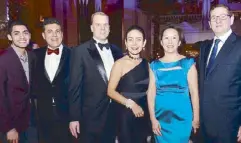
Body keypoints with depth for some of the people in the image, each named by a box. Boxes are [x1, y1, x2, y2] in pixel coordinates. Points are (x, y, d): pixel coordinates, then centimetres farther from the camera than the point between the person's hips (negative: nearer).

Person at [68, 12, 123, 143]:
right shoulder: (80, 51, -9)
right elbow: (75, 87, -10)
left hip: (114, 115, 5)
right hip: (91, 116, -4)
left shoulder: (117, 51, 6)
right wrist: (74, 117, -11)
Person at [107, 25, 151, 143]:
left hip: (144, 114, 5)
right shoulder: (120, 63, -12)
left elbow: (147, 89, 9)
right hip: (126, 114, -4)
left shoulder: (146, 64, 2)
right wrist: (130, 103, -18)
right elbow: (111, 91, -13)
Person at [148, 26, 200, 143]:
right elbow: (151, 92, 0)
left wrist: (196, 118, -5)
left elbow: (194, 92, -4)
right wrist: (153, 119, -3)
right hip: (160, 118, 2)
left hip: (182, 117, -2)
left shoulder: (188, 63, -3)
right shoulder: (154, 65, 2)